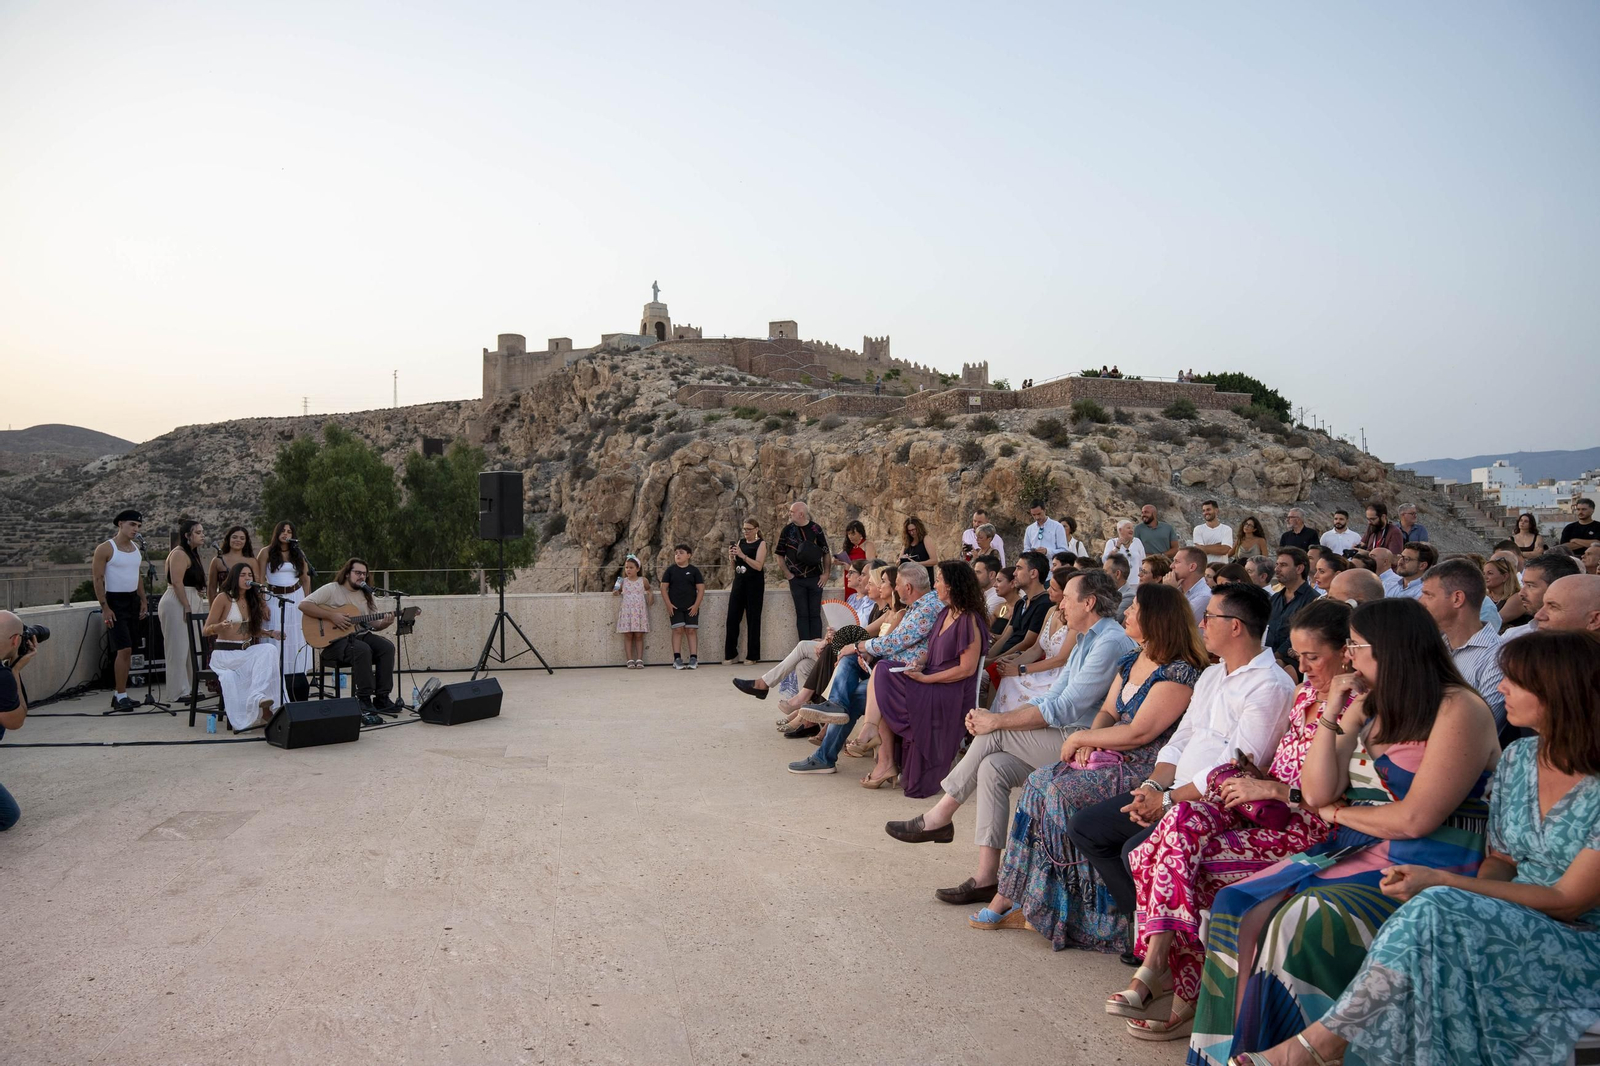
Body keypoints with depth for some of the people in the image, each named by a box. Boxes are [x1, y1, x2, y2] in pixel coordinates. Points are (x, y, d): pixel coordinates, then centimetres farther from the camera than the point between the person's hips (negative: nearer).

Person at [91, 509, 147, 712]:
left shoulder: (136, 549, 12)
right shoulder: (105, 549, -9)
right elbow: (98, 579, -11)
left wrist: (143, 600, 12)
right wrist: (104, 607, -17)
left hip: (133, 600, 7)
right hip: (115, 601, -7)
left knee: (127, 651, 8)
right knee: (124, 649, -14)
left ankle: (119, 695, 14)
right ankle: (121, 696, -9)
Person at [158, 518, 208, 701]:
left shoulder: (192, 553, 18)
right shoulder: (179, 554, -13)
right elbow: (177, 582, -21)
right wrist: (187, 607, -22)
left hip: (190, 603, 10)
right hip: (177, 604, -10)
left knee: (190, 648, 11)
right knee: (179, 647, -5)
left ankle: (189, 688, 16)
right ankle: (180, 691, -2)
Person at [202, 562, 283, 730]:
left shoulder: (252, 599, 14)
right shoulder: (223, 598, -5)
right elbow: (205, 630, -5)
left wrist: (269, 633, 7)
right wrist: (220, 626, -27)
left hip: (248, 651, 6)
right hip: (226, 653, -6)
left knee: (270, 649, -28)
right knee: (266, 653, -32)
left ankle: (258, 697, -38)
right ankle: (258, 697, -37)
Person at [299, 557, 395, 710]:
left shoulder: (366, 595, 15)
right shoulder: (332, 589, -2)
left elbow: (374, 624, 15)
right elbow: (303, 605, -13)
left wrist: (385, 623, -10)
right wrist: (332, 616, -19)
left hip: (360, 635, 6)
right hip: (335, 640, -6)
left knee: (387, 647, -20)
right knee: (362, 649, -35)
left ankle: (381, 698, -16)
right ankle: (364, 698, -26)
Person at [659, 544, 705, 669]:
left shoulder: (694, 570, 3)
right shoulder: (670, 570, 5)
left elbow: (701, 588, 1)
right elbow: (664, 588, 3)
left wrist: (696, 605, -8)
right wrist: (668, 604, -7)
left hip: (691, 607, 0)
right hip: (675, 607, 0)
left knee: (692, 630, -2)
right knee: (678, 630, -5)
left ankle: (693, 659, -2)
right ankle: (677, 659, -5)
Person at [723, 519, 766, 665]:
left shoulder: (761, 544, -2)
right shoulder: (740, 542, 13)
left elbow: (759, 566, -14)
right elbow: (734, 566, 15)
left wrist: (742, 555, -21)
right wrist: (731, 557, -6)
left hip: (754, 584, -5)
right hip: (739, 582, 5)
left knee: (753, 620, -2)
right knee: (732, 618, 0)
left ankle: (752, 656, 4)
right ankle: (731, 654, 6)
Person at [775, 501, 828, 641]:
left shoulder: (816, 529, -3)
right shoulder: (787, 530, 1)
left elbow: (826, 552, 4)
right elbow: (780, 555, 7)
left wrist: (825, 574, -1)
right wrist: (788, 574, -1)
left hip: (815, 579, -1)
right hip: (796, 580, 1)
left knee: (815, 613, 2)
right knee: (802, 614, 2)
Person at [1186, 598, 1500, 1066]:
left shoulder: (1459, 709, -8)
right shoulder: (1367, 707, 15)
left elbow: (1415, 819, -16)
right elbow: (1317, 793, 8)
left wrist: (1339, 812, 0)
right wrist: (1332, 715, 0)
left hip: (1428, 868, -7)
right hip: (1354, 853, 8)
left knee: (1301, 924, -30)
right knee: (1239, 908, -14)